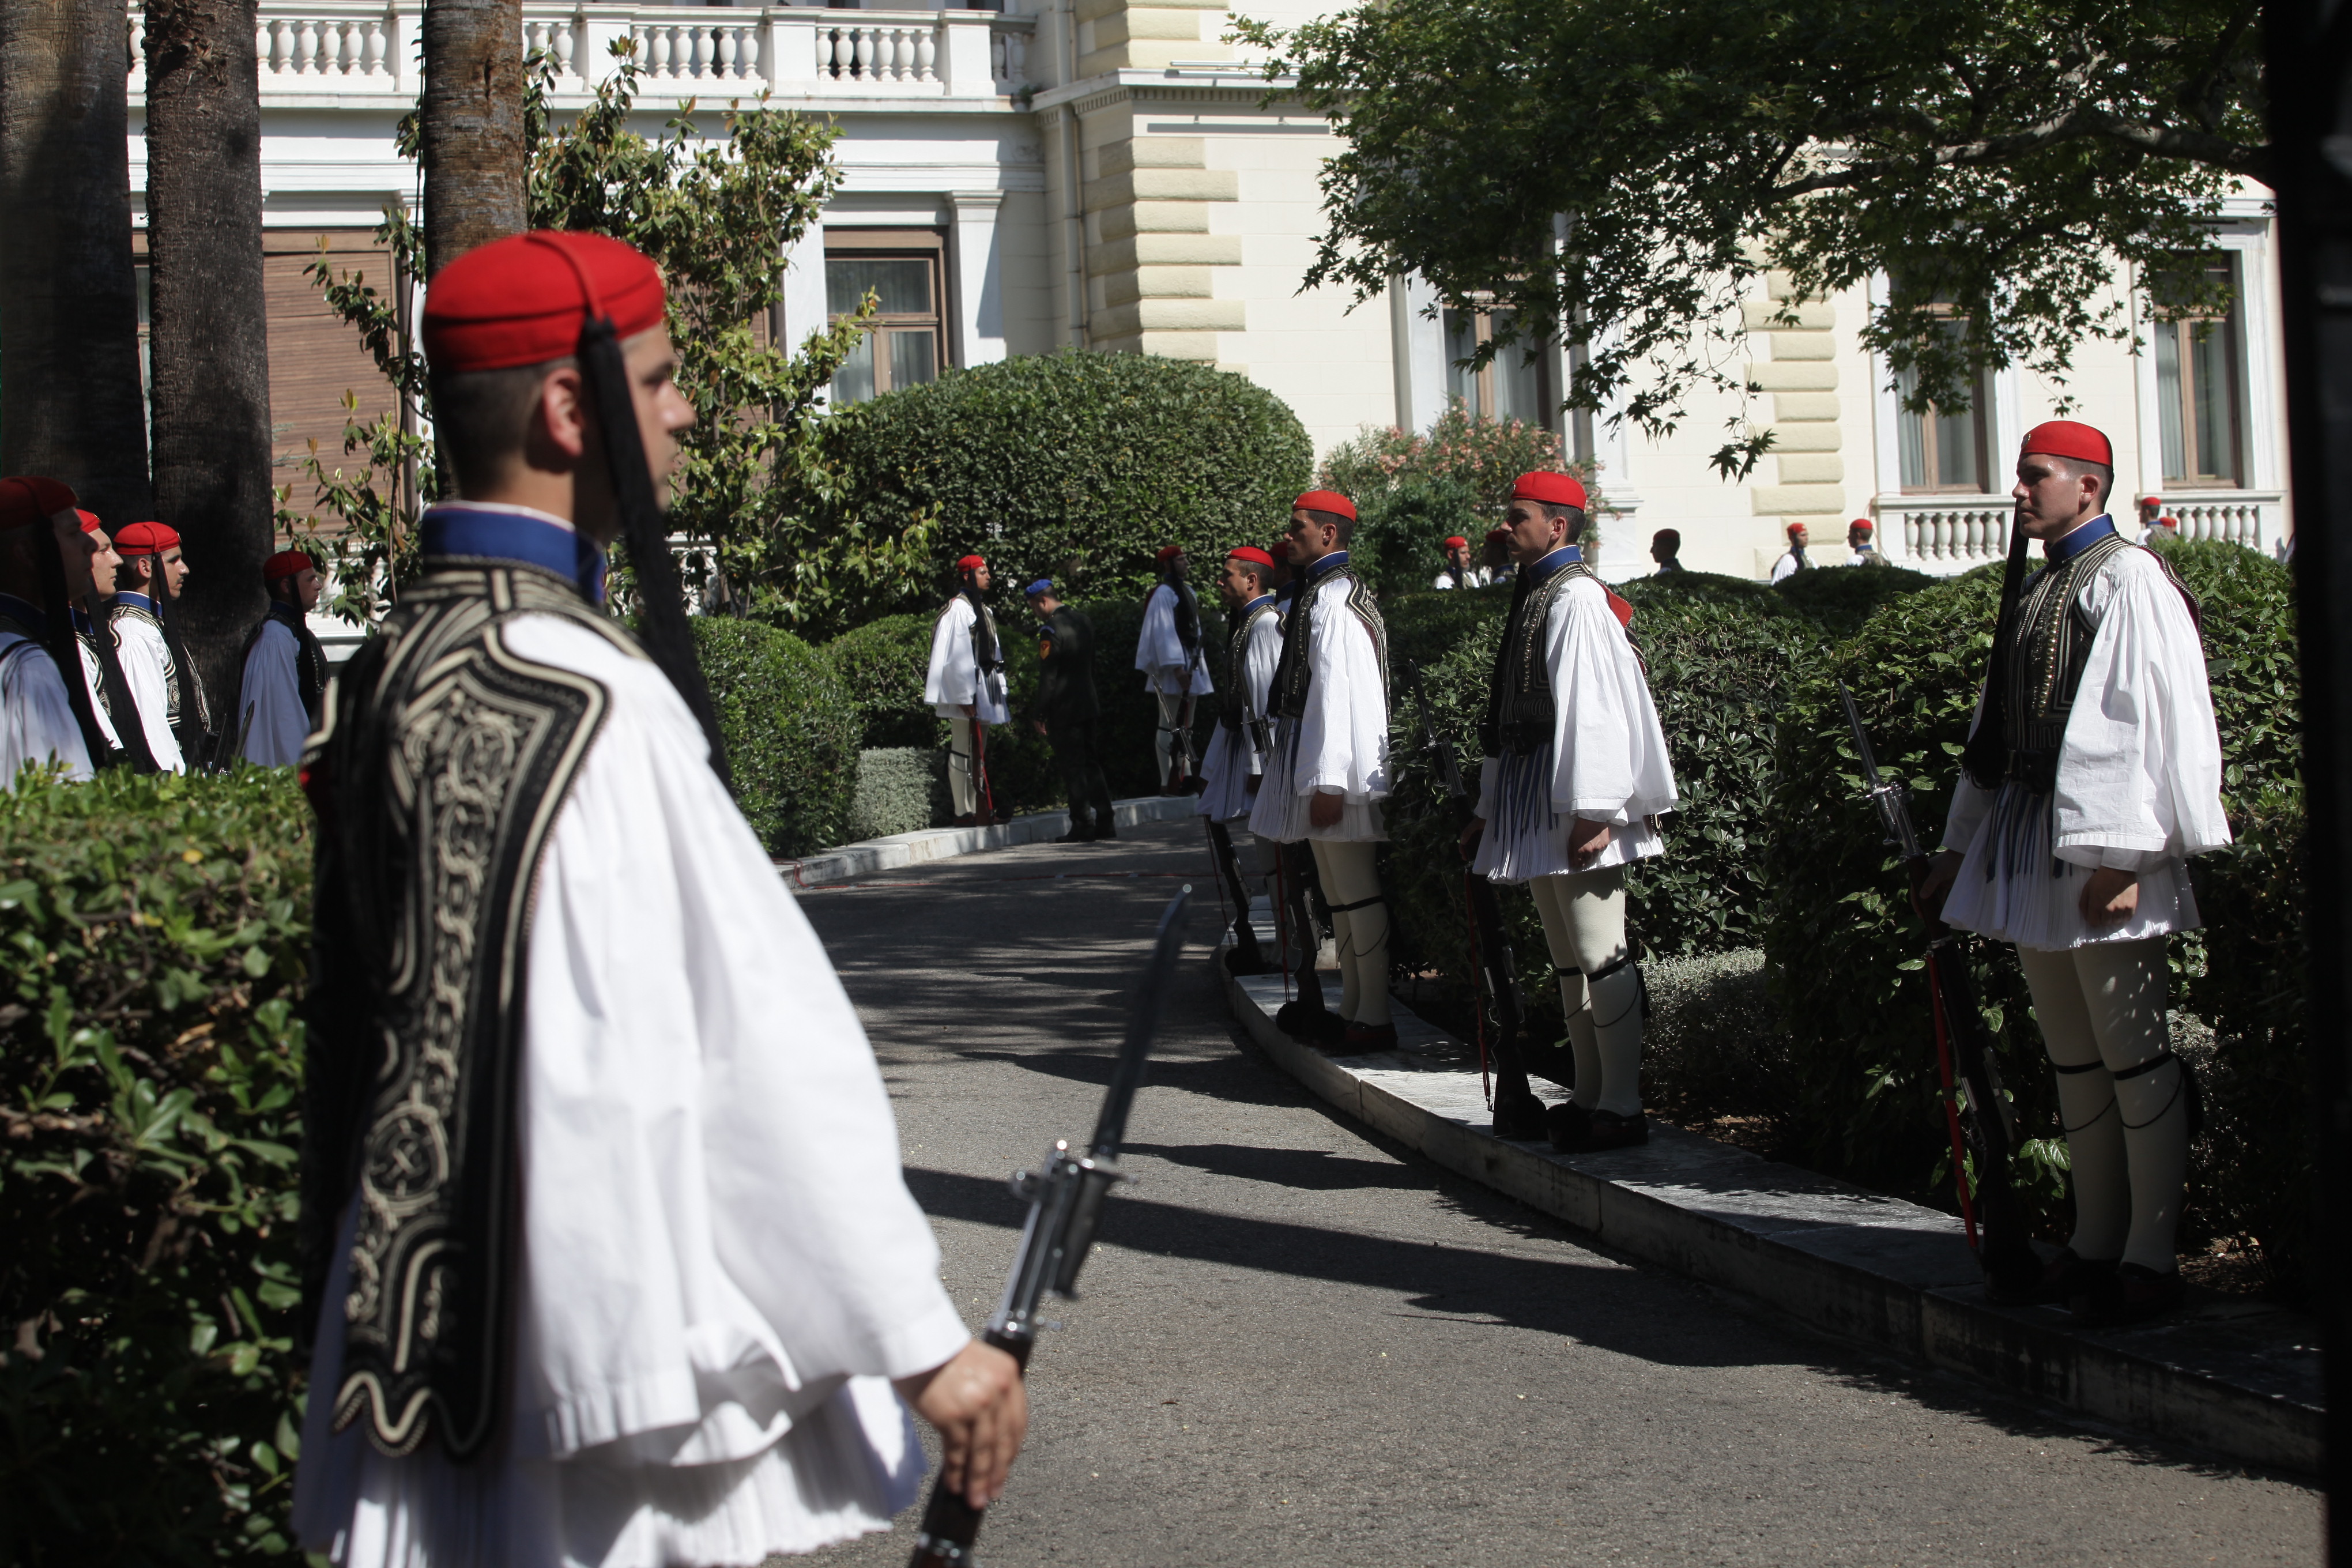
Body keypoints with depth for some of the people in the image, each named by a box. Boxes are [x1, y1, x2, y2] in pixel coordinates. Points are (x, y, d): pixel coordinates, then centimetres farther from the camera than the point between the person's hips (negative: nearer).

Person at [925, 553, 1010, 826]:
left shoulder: (984, 610, 18)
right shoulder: (958, 609, -10)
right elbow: (956, 656, -16)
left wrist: (999, 689, 15)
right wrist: (964, 696, -20)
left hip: (985, 689, 9)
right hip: (964, 691, -9)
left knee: (979, 753, 10)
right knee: (963, 751, -7)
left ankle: (979, 811, 12)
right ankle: (963, 812, -6)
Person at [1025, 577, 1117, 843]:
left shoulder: (1051, 630, -15)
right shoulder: (1083, 622, 11)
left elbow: (1047, 677, -17)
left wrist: (1039, 713, -12)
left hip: (1064, 710, -8)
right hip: (1088, 706, 8)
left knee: (1073, 767, -3)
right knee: (1090, 764, 13)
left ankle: (1083, 826, -2)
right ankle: (1105, 822, 12)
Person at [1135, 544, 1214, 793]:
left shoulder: (1188, 591, 17)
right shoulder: (1164, 593, -10)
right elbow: (1164, 632, -17)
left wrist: (1198, 662, 15)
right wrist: (1177, 667, -23)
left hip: (1190, 663, 9)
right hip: (1171, 667, -9)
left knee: (1185, 726, 9)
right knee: (1170, 725, -8)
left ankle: (1186, 776, 12)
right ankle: (1167, 781, -8)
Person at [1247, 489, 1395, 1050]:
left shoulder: (1333, 599, -15)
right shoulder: (1319, 593, 17)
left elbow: (1335, 692, -21)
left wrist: (1327, 782, -24)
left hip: (1335, 761, -11)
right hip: (1309, 760, 11)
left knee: (1355, 891, -7)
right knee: (1338, 892, 14)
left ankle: (1375, 1019, -4)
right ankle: (1353, 1008, 21)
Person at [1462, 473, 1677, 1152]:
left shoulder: (1575, 596, -12)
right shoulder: (1533, 594, 17)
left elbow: (1589, 706, -18)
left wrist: (1591, 808, -23)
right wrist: (1492, 807, 21)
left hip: (1570, 796, -10)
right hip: (1530, 795, 10)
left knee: (1598, 953, -8)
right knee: (1568, 958, 13)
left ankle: (1622, 1107, -6)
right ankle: (1590, 1096, 19)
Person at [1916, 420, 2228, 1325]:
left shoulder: (2128, 581, -8)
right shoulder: (2031, 591, 17)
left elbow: (2151, 723, -15)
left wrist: (2119, 857, -20)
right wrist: (1960, 845, 20)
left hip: (2100, 849, -8)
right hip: (2028, 842, 8)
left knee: (2130, 1053, -4)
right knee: (2072, 1058, 11)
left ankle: (2151, 1257, 1)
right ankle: (2095, 1242, 18)